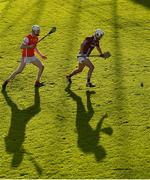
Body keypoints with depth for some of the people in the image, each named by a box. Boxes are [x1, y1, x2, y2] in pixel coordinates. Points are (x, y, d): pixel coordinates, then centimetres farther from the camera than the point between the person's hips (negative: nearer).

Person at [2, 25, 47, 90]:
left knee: (41, 67, 2)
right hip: (25, 57, -8)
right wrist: (29, 46, -37)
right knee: (19, 71, -9)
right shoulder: (27, 38, -19)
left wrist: (41, 55, 16)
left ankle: (37, 82, 13)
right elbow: (21, 47, -25)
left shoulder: (36, 38, 6)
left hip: (32, 56, 8)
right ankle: (6, 81, 6)